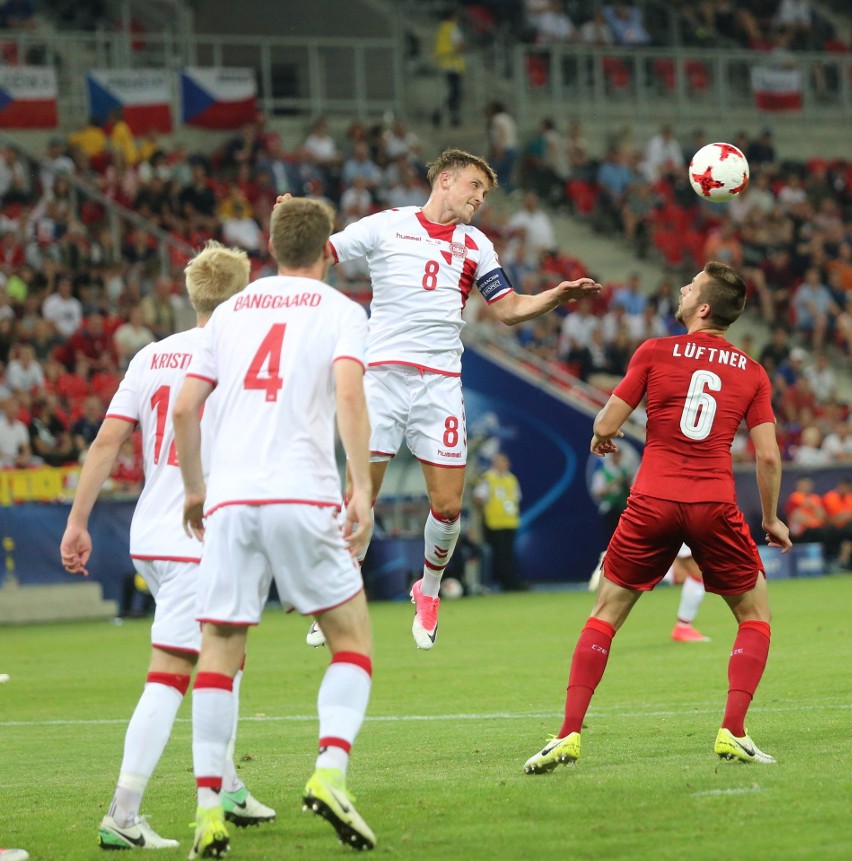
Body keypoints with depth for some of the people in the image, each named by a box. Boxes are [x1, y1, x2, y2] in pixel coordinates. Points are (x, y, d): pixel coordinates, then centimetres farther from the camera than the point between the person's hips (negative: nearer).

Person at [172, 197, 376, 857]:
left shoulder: (231, 311, 18)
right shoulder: (341, 310, 7)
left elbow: (185, 408, 14)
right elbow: (349, 394, -11)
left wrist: (194, 489, 26)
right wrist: (362, 489, -14)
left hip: (229, 500, 3)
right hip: (303, 497, -3)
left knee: (219, 651, 6)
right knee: (352, 639, 9)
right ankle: (330, 773, -11)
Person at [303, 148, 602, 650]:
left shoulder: (476, 246, 15)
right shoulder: (387, 226, 6)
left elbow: (510, 309, 15)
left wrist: (558, 295, -2)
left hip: (442, 382, 3)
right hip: (384, 373, -3)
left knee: (448, 506, -2)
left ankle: (429, 591, 24)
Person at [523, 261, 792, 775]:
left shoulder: (654, 353, 3)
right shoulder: (752, 374, 7)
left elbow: (606, 426, 3)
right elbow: (768, 456, 3)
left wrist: (601, 438, 27)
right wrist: (771, 520, 17)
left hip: (653, 501, 0)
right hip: (715, 506, 0)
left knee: (606, 614, 12)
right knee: (756, 615, 17)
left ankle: (569, 735, 3)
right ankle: (732, 733, 2)